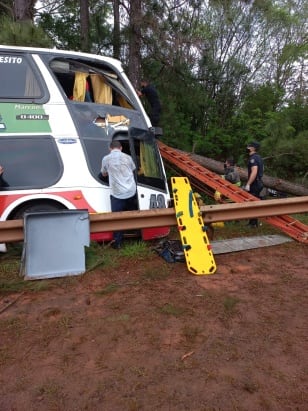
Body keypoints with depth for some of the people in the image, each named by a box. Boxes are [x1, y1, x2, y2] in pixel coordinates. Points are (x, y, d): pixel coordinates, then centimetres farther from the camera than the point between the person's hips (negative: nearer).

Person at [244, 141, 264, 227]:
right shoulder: (258, 157, 16)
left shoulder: (253, 158, -16)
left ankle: (253, 223, -1)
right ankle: (253, 222, 23)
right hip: (258, 182, 10)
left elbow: (254, 172, -27)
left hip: (254, 184, -10)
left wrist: (248, 184, -28)